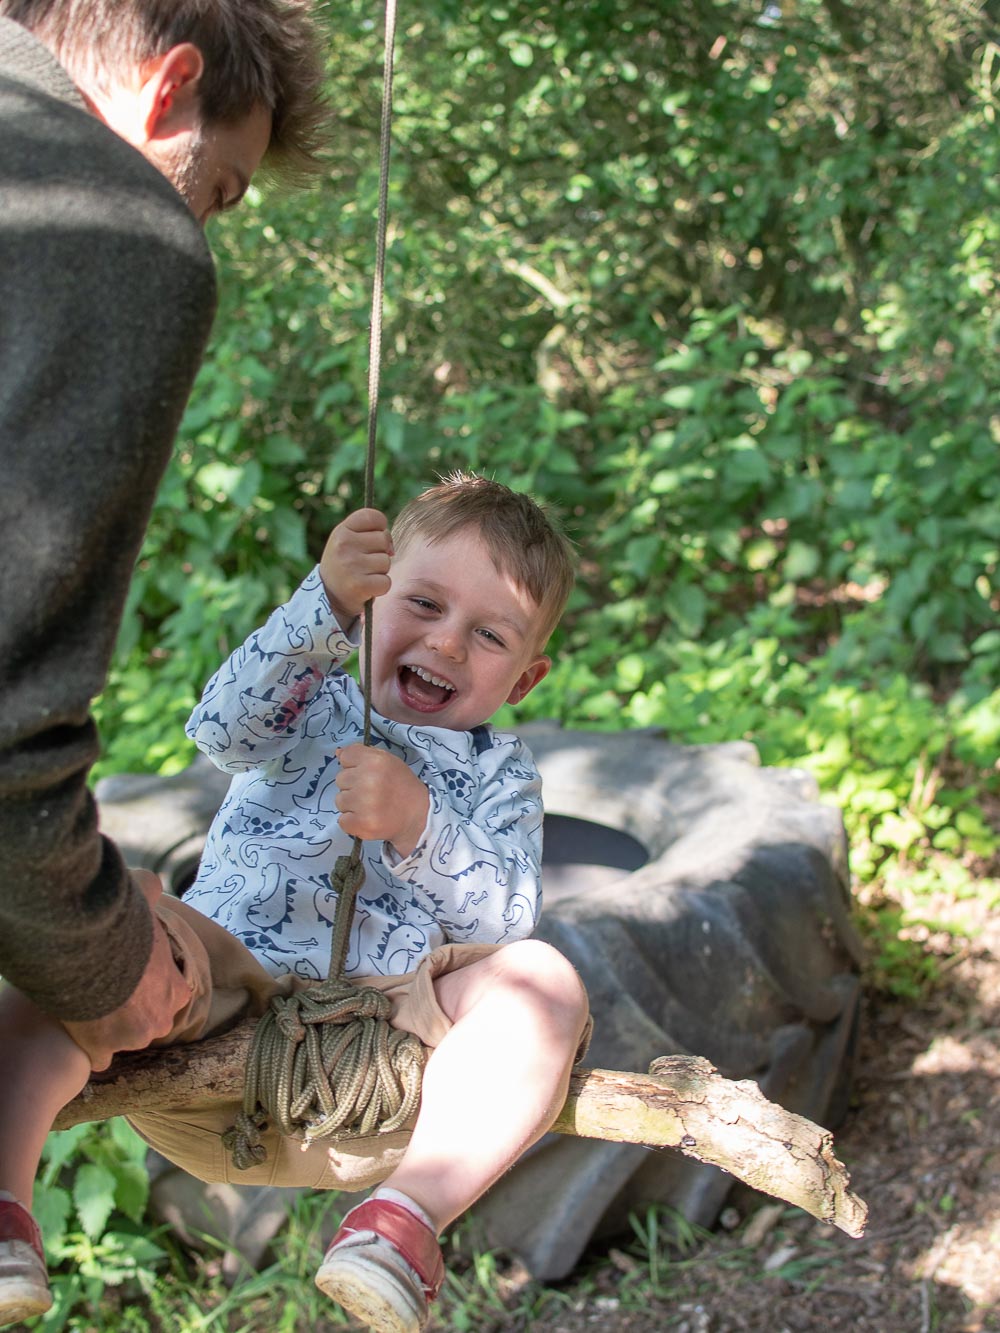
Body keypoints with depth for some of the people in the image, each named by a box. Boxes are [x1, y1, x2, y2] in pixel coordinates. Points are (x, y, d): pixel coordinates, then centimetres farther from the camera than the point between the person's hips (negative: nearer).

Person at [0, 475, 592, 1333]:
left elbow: (506, 919, 2)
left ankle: (409, 1207, -35)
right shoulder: (314, 704, 18)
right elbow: (224, 727, -9)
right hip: (227, 988, -1)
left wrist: (418, 827, -16)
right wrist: (327, 604, -23)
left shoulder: (499, 773, 21)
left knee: (544, 981, -23)